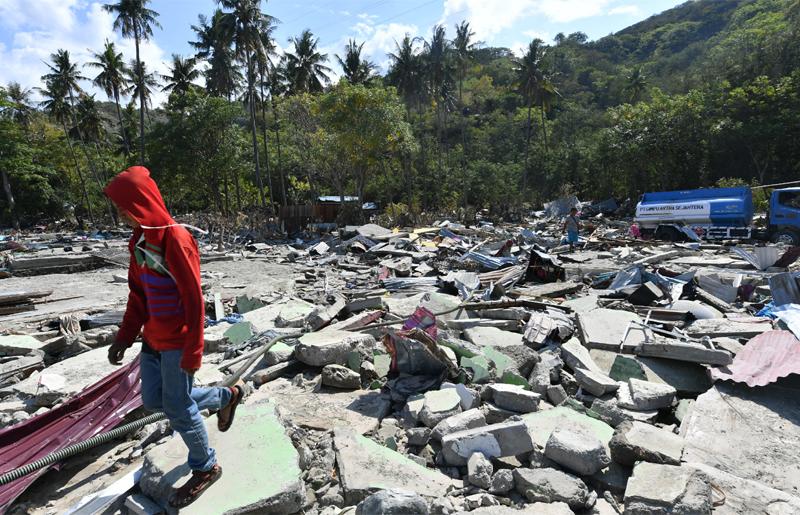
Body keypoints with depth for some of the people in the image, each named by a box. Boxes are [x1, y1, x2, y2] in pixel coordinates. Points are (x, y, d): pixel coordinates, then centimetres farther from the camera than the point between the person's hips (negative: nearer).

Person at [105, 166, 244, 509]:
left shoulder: (176, 240, -21)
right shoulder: (139, 240, 6)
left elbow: (194, 300, -21)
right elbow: (138, 293, 13)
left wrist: (192, 351, -20)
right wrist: (125, 337, 10)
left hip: (177, 341, -9)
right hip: (153, 337, 9)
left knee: (178, 408, 4)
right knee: (153, 401, 18)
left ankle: (206, 468, 27)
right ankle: (226, 397, 34)